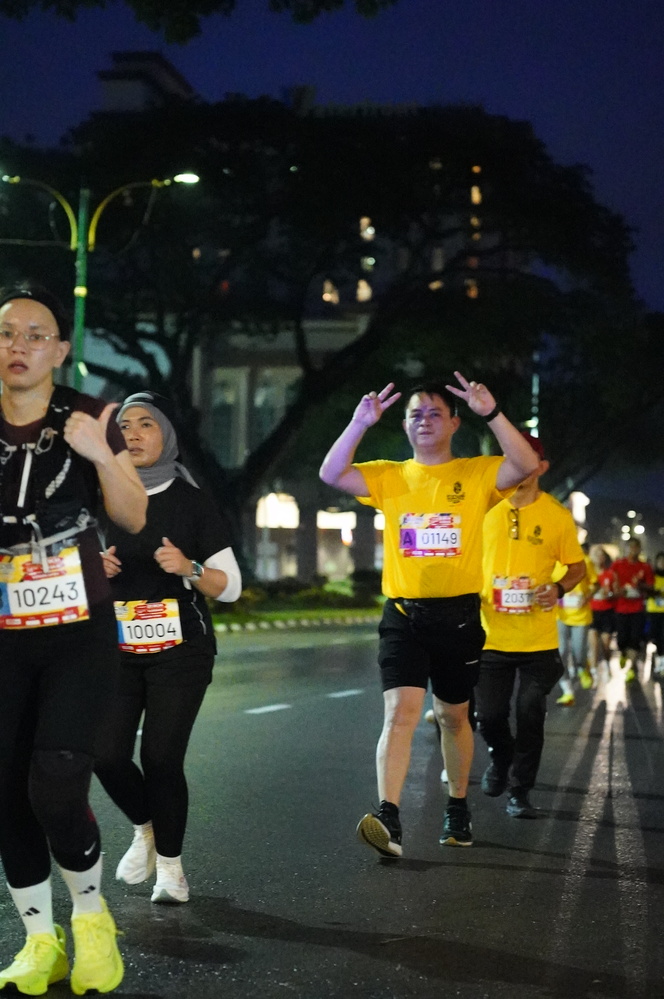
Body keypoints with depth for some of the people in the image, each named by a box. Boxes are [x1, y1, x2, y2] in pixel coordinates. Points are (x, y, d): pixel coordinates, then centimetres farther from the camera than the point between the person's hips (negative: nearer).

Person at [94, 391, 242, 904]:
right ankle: (145, 828, 24)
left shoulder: (193, 501, -1)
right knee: (107, 755, -7)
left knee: (161, 758, -8)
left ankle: (171, 863, 13)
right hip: (117, 649, 3)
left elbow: (230, 587, -1)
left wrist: (188, 568, -19)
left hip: (180, 650, -2)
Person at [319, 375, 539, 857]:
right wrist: (360, 424, -18)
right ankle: (389, 820, -24)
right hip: (403, 614, 0)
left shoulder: (477, 474, 0)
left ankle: (458, 808, 33)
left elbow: (527, 465, -17)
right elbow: (331, 474, -7)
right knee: (400, 712, -15)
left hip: (459, 615, 0)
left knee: (453, 716, 16)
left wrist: (491, 413, -26)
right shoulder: (390, 476, 6)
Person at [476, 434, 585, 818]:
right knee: (489, 716, 5)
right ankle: (501, 758, 37)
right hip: (491, 636, 2)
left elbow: (577, 567, 6)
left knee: (530, 717, 0)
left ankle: (520, 789, 17)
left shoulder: (558, 515, -2)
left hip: (539, 639, -1)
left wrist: (558, 588, -14)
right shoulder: (486, 509, 3)